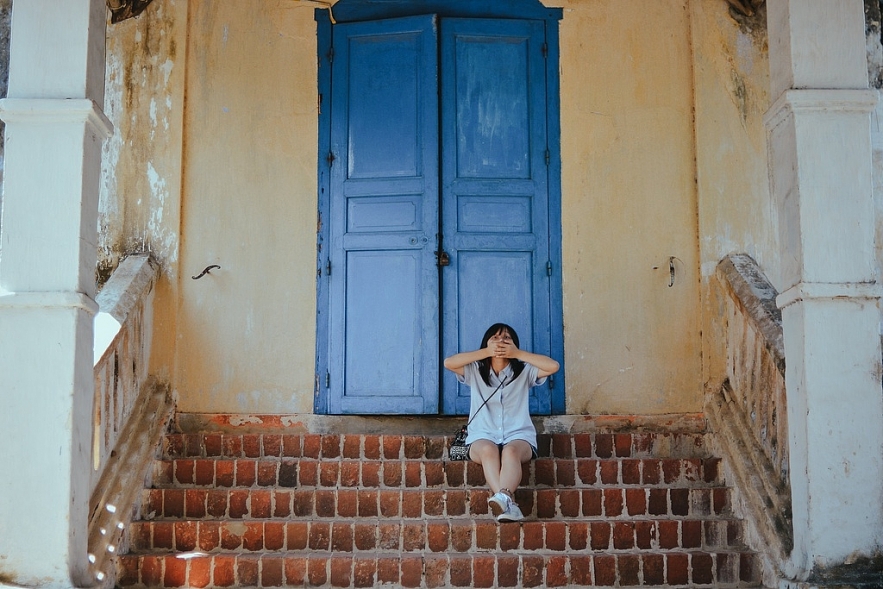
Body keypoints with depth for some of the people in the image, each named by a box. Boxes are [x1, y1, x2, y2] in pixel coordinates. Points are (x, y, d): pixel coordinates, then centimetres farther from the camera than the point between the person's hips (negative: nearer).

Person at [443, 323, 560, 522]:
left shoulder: (524, 371, 10)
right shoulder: (475, 372, 11)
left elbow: (553, 366, -6)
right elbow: (449, 363, -7)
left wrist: (518, 353, -5)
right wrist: (486, 352, -7)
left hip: (519, 436, 0)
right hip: (482, 437, 0)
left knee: (511, 451, -36)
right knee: (488, 450, -36)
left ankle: (503, 498, -61)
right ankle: (508, 502, -53)